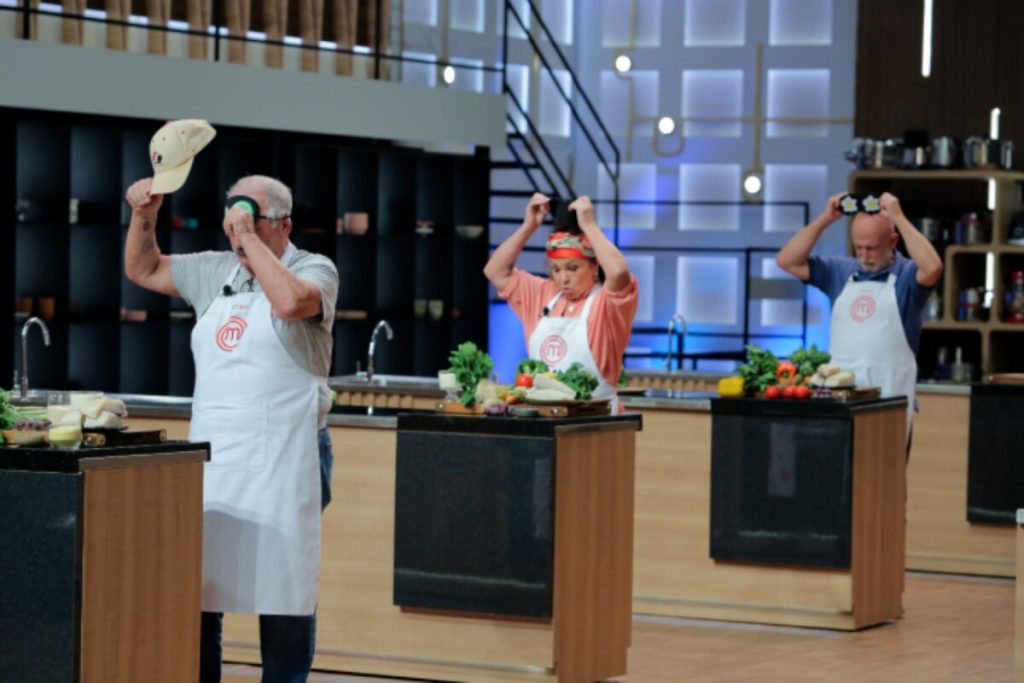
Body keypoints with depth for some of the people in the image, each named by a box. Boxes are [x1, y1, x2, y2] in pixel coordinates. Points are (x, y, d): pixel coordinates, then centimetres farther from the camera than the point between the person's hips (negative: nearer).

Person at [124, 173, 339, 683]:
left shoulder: (314, 270, -3)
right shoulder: (215, 272, 14)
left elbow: (291, 301, -25)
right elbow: (142, 271, 25)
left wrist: (250, 236, -17)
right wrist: (143, 217, 8)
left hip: (281, 461, -5)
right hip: (211, 455, 6)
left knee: (282, 587, 0)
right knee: (194, 587, 5)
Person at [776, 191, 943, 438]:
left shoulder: (907, 275, -1)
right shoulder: (840, 271, 11)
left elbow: (932, 268, -24)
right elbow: (787, 261, 6)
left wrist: (898, 218, -19)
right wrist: (825, 219, -1)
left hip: (889, 397, -4)